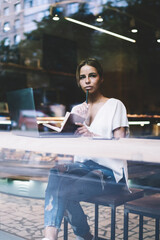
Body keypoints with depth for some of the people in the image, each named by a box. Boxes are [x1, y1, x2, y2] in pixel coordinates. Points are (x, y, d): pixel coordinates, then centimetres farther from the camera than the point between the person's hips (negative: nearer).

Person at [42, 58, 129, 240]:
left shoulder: (115, 105, 4)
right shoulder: (76, 110, 20)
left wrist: (93, 135, -25)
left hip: (110, 170, -4)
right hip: (82, 165, 4)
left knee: (66, 192, -30)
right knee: (56, 174, -30)